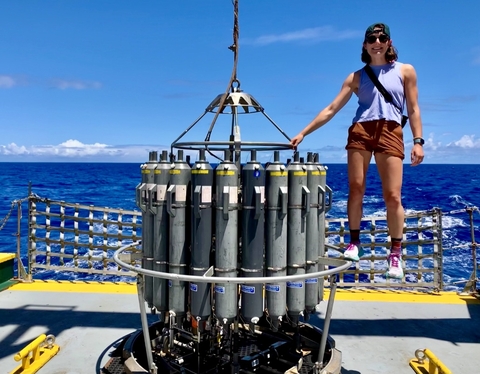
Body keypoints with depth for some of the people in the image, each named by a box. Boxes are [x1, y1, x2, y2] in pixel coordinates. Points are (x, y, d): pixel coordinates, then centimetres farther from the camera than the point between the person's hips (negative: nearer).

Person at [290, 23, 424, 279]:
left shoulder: (405, 71, 14)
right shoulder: (356, 77, 14)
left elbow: (413, 109, 10)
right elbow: (331, 109, 8)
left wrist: (418, 140, -3)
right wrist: (303, 133, 1)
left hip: (391, 133, -1)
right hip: (360, 131, 1)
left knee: (393, 196, -7)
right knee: (355, 188, -5)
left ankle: (395, 254, 2)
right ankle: (354, 242, 8)